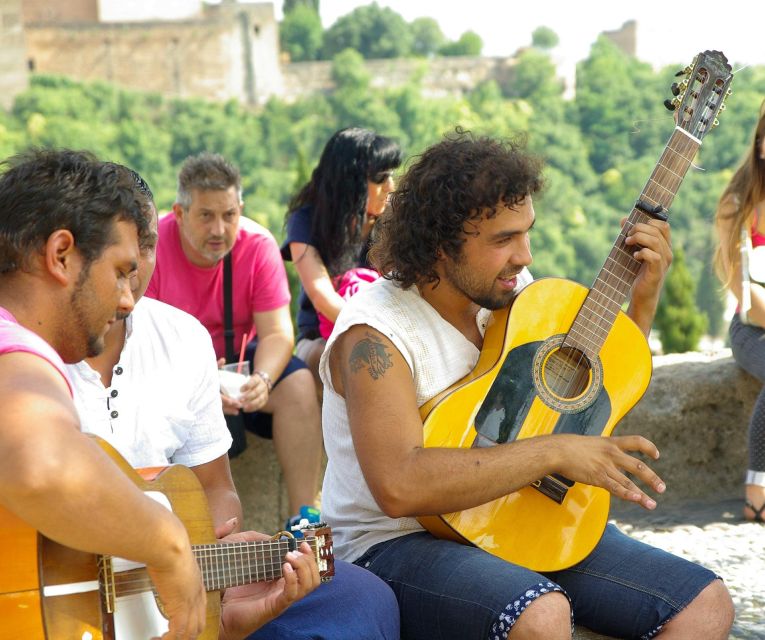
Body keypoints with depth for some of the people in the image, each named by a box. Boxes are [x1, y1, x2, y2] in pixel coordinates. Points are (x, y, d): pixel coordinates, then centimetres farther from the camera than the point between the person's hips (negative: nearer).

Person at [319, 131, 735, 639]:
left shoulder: (512, 293, 5)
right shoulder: (375, 333, -16)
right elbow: (399, 487, -30)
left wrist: (645, 296, 4)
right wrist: (553, 452, -28)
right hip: (402, 542, -7)